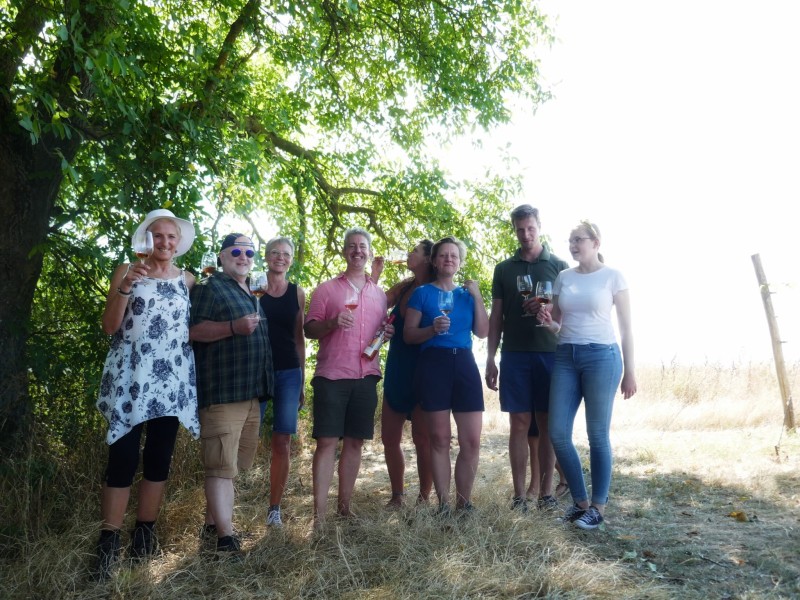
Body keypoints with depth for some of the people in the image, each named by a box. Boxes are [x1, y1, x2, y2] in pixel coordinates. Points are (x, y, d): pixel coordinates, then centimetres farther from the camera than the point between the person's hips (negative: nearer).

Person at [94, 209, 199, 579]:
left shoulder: (187, 280, 11)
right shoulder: (127, 270, 4)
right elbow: (109, 326, -3)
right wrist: (126, 286, -16)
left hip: (171, 381, 3)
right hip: (130, 379, -3)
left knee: (160, 458, 7)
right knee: (123, 458, -6)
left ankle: (144, 534, 19)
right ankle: (108, 541, 3)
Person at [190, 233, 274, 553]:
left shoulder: (253, 294, 22)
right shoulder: (209, 287, -3)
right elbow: (193, 330, -15)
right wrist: (234, 327, -26)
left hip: (252, 391, 9)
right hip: (222, 391, -9)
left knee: (233, 463, 15)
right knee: (222, 465, -7)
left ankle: (212, 522, 27)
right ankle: (225, 535, -4)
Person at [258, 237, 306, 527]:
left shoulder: (297, 292, 8)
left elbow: (299, 337, 12)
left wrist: (302, 380, 11)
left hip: (288, 372, 2)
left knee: (282, 442, 2)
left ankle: (274, 508, 13)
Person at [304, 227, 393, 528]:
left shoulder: (379, 294, 16)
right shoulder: (326, 289, 3)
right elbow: (309, 329, 0)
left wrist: (389, 333, 2)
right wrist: (332, 323, -18)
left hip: (366, 377, 4)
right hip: (332, 376, -4)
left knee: (354, 442, 9)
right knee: (327, 442, -4)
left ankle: (344, 504, 22)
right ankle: (319, 514, 1)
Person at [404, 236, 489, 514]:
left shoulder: (467, 293, 15)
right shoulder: (422, 293, 5)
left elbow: (483, 331, 5)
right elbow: (408, 335, 0)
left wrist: (477, 296, -1)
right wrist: (433, 329, -17)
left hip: (464, 365, 3)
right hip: (433, 365, -3)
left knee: (472, 441, -2)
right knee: (439, 439, 1)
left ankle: (464, 503, 13)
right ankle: (443, 504, 11)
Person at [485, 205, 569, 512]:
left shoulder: (559, 265, 7)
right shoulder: (503, 269, 11)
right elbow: (496, 317, 10)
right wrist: (490, 358, 3)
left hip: (550, 353, -1)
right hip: (514, 355, 1)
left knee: (546, 424, 2)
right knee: (520, 424, 1)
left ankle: (545, 491, 11)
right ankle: (520, 494, 5)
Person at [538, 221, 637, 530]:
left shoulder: (612, 276, 0)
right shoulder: (563, 277, 11)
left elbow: (625, 327, 1)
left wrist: (629, 371, -2)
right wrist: (548, 322, -7)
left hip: (602, 356, -4)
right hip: (565, 356, 5)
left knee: (597, 435, 1)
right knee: (558, 433, 0)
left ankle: (598, 506, 15)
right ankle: (580, 500, 17)